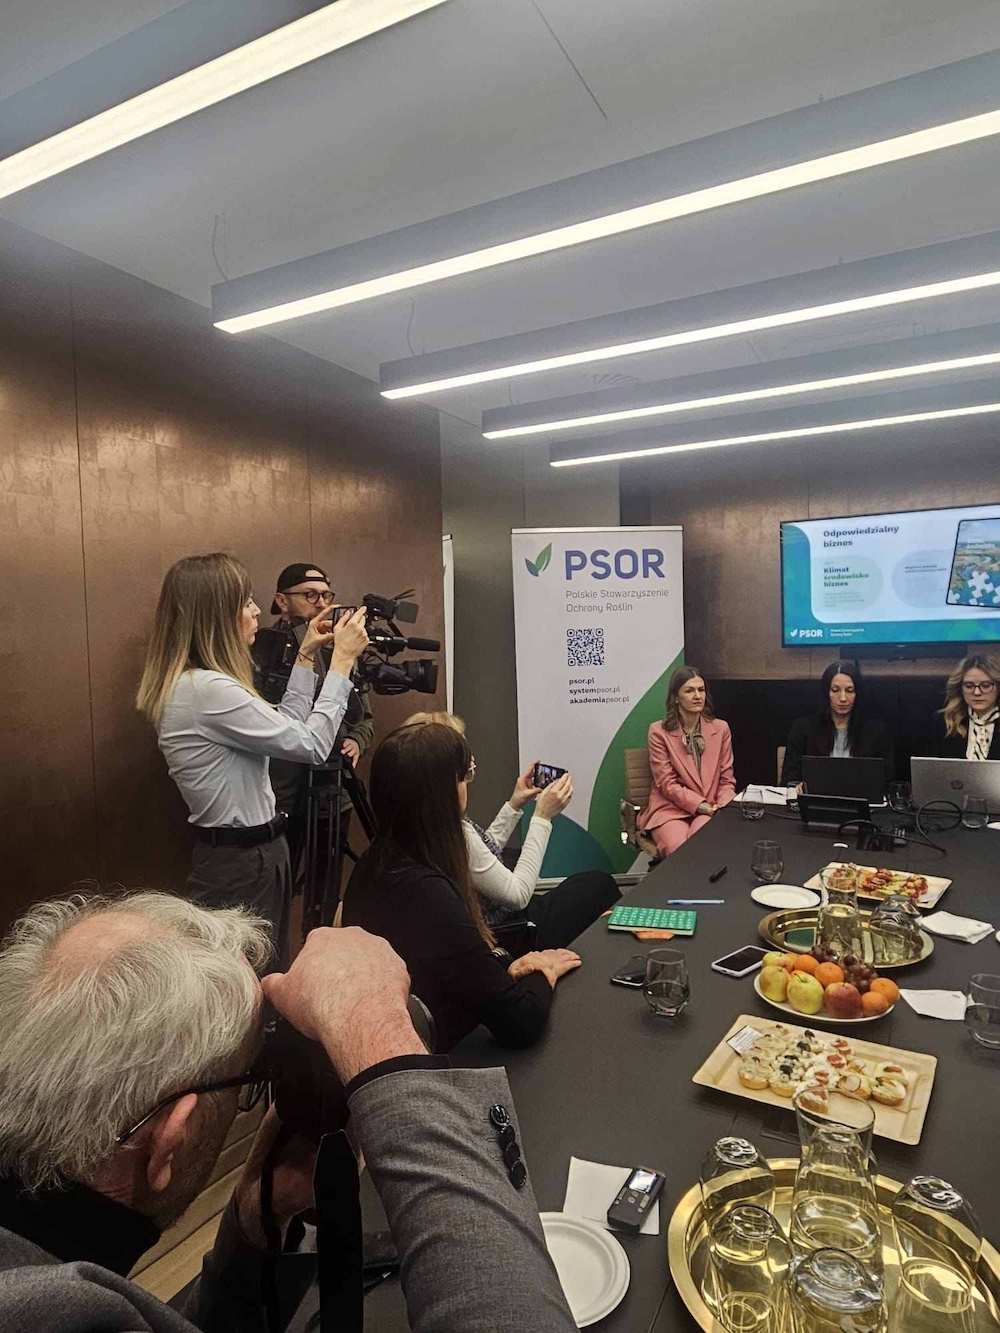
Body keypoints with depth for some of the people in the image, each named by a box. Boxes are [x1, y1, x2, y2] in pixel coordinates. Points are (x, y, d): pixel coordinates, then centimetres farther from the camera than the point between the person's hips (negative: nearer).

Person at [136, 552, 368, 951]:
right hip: (241, 864, -10)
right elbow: (311, 745, -22)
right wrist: (343, 659, -14)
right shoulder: (205, 690, -24)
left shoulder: (198, 683, 7)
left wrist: (306, 657, 13)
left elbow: (283, 730, 15)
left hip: (250, 853, 10)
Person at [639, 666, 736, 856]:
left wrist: (722, 809, -10)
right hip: (670, 809, -2)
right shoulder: (659, 731, -2)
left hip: (710, 809, 2)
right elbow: (667, 783, -6)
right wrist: (701, 805, -17)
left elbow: (726, 779, 10)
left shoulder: (721, 728, 9)